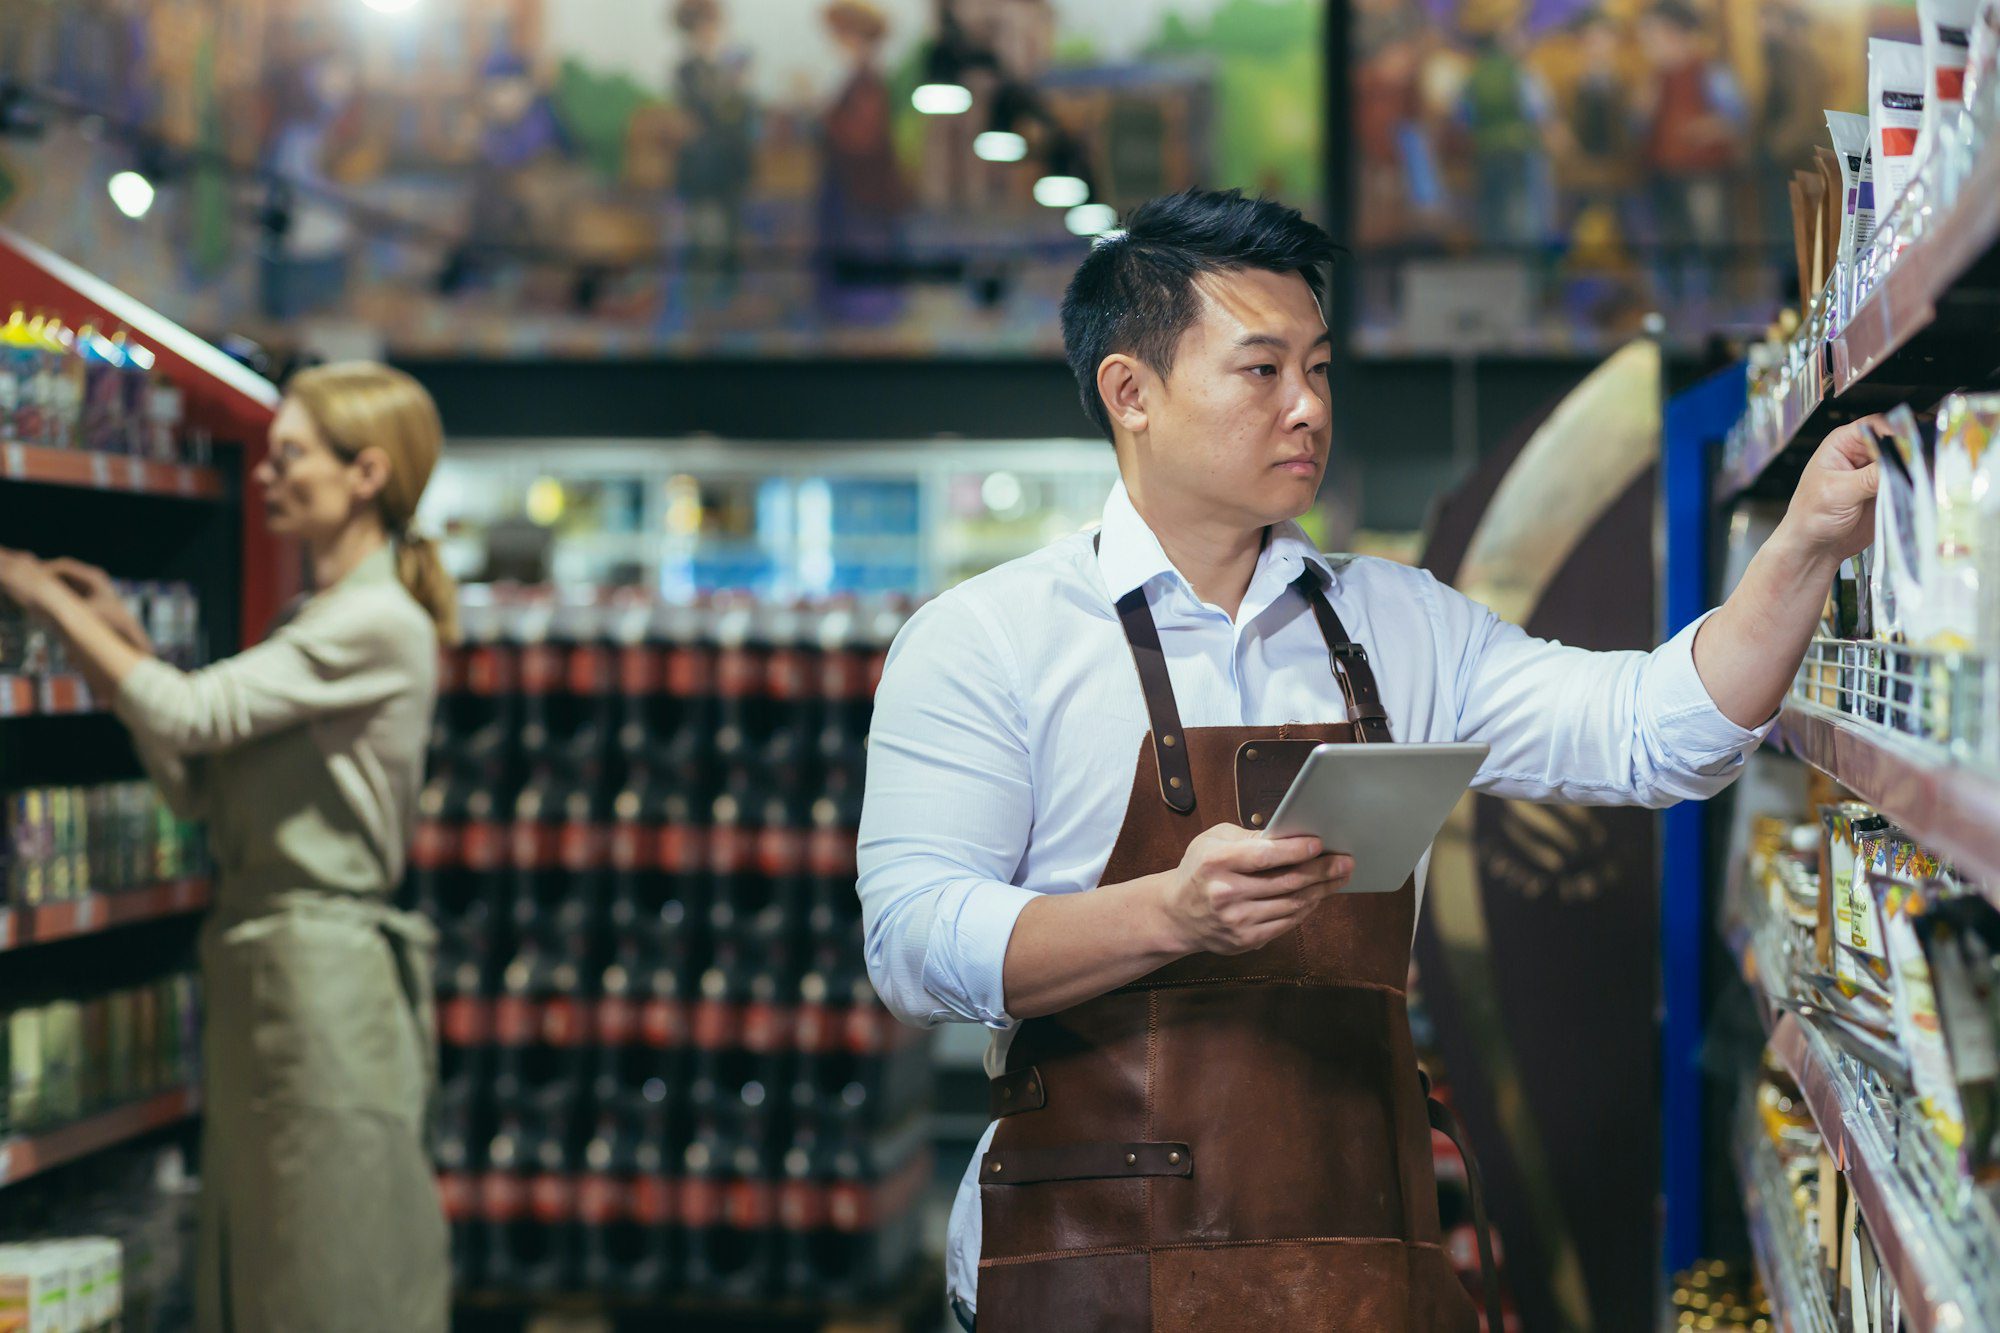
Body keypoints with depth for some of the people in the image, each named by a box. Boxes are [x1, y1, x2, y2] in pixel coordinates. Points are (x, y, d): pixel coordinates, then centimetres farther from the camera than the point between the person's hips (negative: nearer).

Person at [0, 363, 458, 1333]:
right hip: (258, 960, 10)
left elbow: (197, 714, -18)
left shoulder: (377, 624, -13)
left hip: (324, 969, -10)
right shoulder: (317, 619, 18)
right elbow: (194, 783, 16)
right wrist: (119, 636, 8)